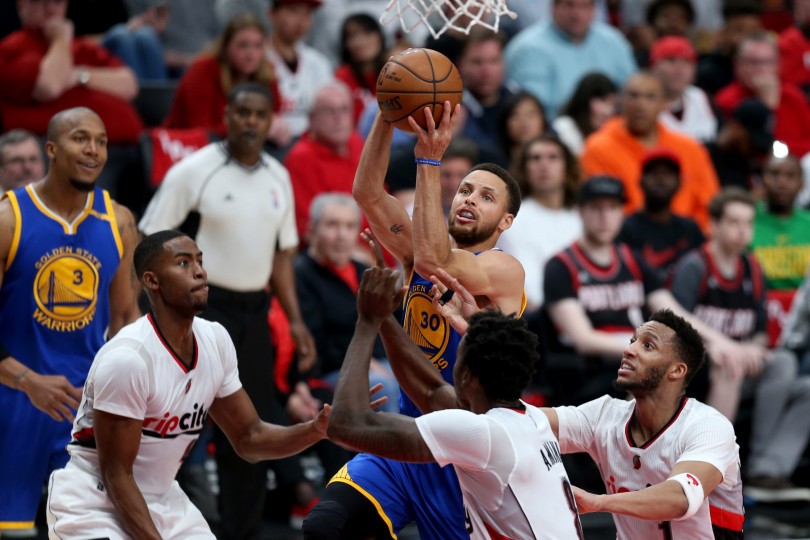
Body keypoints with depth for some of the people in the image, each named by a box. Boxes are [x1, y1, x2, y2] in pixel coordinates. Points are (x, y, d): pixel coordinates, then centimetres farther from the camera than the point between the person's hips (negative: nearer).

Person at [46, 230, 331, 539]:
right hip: (93, 506, -8)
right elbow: (116, 474, -21)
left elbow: (249, 439, 6)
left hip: (161, 501, 8)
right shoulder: (127, 357, -25)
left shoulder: (215, 340, -2)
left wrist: (315, 430, -12)